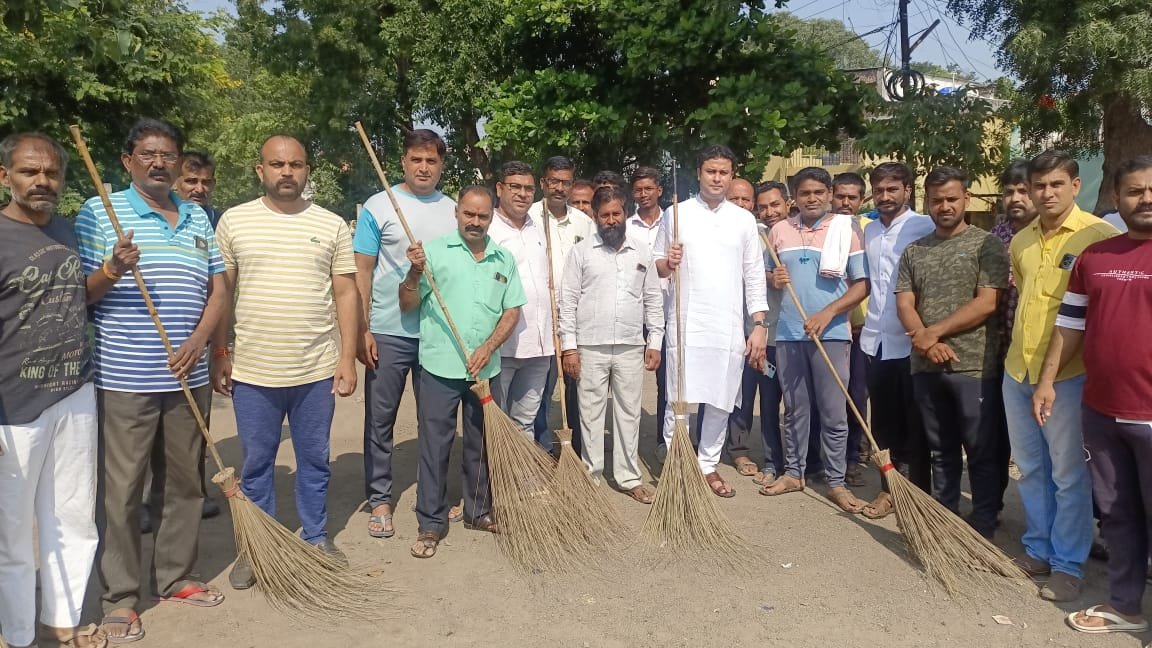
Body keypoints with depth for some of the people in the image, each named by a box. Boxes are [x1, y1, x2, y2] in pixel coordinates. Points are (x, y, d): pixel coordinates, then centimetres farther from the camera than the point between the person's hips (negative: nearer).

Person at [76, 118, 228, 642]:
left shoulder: (197, 218, 12)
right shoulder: (98, 213, -1)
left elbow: (218, 289, 11)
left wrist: (199, 340, -5)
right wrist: (110, 273, -23)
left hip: (188, 376, 5)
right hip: (124, 378, -4)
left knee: (185, 481, 13)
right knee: (121, 489, 2)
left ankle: (176, 577, 28)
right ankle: (119, 598, 16)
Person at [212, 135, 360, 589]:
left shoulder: (332, 225, 2)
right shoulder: (233, 221, 2)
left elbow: (346, 294, 2)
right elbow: (221, 293, 5)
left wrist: (348, 357, -3)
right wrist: (218, 355, 2)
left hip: (317, 371, 0)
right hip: (252, 371, 0)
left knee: (314, 461, 13)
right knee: (256, 464, 12)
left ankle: (317, 538, 31)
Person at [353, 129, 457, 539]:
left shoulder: (454, 211, 7)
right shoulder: (379, 207, -2)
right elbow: (362, 272, -3)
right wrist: (362, 331, -9)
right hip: (388, 333, -2)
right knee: (380, 420, 6)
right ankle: (379, 499, 18)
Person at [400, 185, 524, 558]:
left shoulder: (504, 260, 9)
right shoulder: (434, 251, -1)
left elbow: (512, 311, 7)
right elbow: (408, 305, -2)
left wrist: (488, 348, -7)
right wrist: (415, 273, -19)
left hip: (486, 369, 3)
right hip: (440, 367, -3)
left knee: (481, 444, 15)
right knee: (434, 446, 2)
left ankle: (478, 512, 30)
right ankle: (431, 523, 13)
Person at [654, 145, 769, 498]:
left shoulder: (744, 220, 8)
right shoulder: (676, 214, 4)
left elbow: (754, 277, 7)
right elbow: (656, 268, 7)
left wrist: (759, 325, 1)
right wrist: (668, 262, -16)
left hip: (729, 327, 2)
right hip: (685, 324, -2)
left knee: (721, 402, 7)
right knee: (678, 400, -1)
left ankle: (708, 466, 22)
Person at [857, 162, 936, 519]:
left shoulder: (925, 227, -7)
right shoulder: (870, 230, 13)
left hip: (910, 341, -5)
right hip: (876, 339, 6)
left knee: (915, 424, 4)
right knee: (883, 421, 12)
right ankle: (890, 488, 24)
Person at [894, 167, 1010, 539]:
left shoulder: (986, 245, -2)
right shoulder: (914, 251, 12)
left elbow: (986, 303, -11)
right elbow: (904, 303, 5)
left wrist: (935, 332, -12)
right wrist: (924, 341, -11)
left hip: (975, 367, -4)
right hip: (926, 367, 4)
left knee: (982, 452, 4)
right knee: (941, 450, 15)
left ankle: (983, 526, 16)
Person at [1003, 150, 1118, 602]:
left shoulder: (1098, 235, -10)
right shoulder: (1021, 241, 10)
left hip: (1068, 373, -6)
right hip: (1017, 370, 6)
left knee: (1068, 475, 4)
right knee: (1030, 469, 15)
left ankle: (1068, 565, 17)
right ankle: (1038, 549, 30)